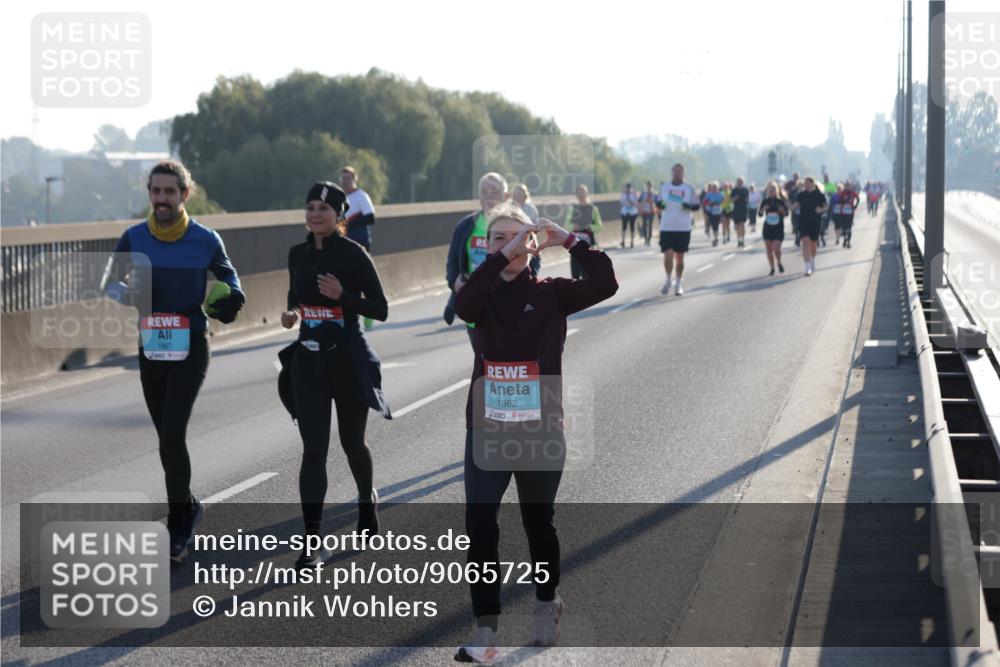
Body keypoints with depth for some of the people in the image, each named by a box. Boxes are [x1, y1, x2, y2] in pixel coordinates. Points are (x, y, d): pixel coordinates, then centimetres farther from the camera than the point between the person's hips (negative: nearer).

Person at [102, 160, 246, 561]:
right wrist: (129, 295, -13)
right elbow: (108, 283, 10)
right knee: (168, 437, 11)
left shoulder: (206, 240, -6)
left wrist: (232, 298, -10)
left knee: (172, 434, -15)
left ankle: (179, 519, -4)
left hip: (191, 347, -3)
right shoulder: (134, 239, -2)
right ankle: (187, 508, 30)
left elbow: (228, 276, 13)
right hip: (151, 346, 3)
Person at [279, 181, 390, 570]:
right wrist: (291, 314, -2)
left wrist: (343, 296, -25)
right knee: (313, 450, -4)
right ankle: (312, 543, -6)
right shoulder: (298, 254, 4)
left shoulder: (353, 254, -10)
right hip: (308, 359, 3)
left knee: (351, 442, 13)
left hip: (348, 359, -3)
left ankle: (367, 498, 46)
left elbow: (380, 310, -10)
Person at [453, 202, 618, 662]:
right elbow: (463, 305, -24)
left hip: (541, 429, -1)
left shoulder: (550, 293, -2)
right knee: (479, 526, -10)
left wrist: (569, 241, -21)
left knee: (538, 522, 15)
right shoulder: (483, 294, 1)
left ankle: (547, 604, 40)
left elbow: (605, 285, -17)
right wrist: (503, 255, -30)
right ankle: (485, 630, -6)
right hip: (487, 430, 1)